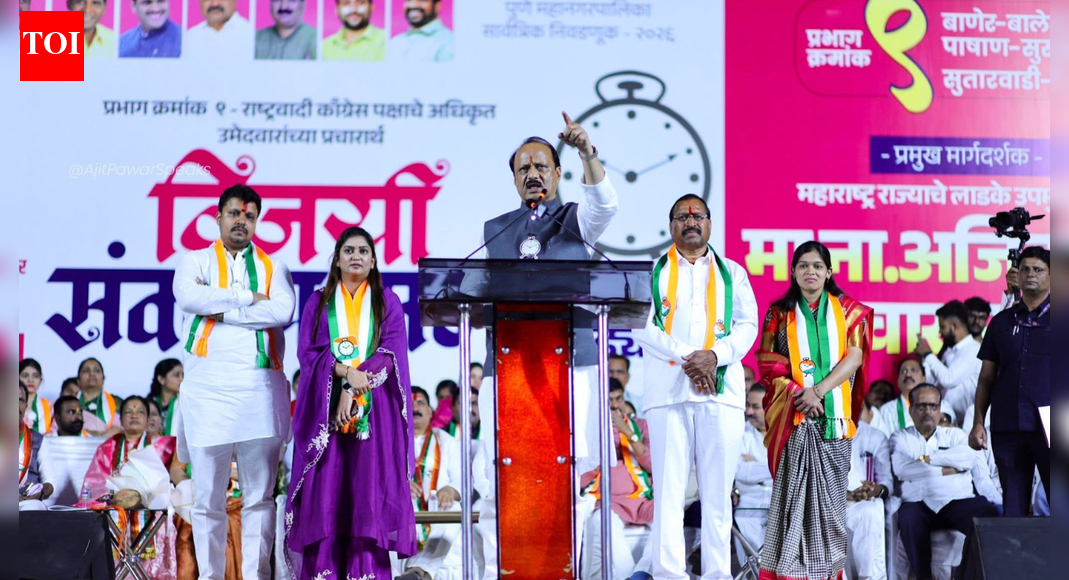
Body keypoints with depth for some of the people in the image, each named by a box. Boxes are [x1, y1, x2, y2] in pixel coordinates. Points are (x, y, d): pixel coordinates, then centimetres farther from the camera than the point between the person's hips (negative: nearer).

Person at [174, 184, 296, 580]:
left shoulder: (273, 268, 14)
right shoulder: (195, 262, 12)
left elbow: (283, 311, -6)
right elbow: (187, 296, -11)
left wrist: (218, 309, -8)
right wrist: (248, 298, -8)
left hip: (261, 390, 1)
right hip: (207, 388, -1)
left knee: (260, 495, 2)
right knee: (207, 497, 1)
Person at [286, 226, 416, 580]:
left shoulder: (388, 303, 10)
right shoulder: (318, 303, 13)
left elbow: (391, 352, -2)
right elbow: (309, 351, 1)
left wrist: (354, 390, -14)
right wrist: (346, 372, -17)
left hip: (373, 410, -1)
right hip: (325, 408, 1)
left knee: (370, 490, -7)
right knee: (326, 491, -5)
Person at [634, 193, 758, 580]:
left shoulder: (732, 272, 18)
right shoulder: (652, 271, 13)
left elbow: (747, 325, 7)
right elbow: (643, 326, 1)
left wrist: (714, 356, -11)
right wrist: (686, 358, -12)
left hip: (722, 389, 1)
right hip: (668, 389, -1)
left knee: (718, 490, 0)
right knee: (669, 488, -5)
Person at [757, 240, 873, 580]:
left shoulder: (848, 310, 12)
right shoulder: (779, 314, 11)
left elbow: (854, 357, 0)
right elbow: (769, 365, 4)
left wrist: (818, 390, -12)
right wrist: (799, 394, -12)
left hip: (833, 415, 1)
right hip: (793, 414, -1)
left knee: (830, 491, 0)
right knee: (791, 492, -7)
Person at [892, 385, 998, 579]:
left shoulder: (954, 434, 23)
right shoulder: (901, 438, 18)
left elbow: (969, 457, -1)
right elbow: (901, 469, -4)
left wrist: (928, 459, -3)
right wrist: (945, 470, -1)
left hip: (959, 502, 1)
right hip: (919, 503, -1)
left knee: (988, 513, -30)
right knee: (909, 518, -36)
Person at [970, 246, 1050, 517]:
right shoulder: (1002, 321, 14)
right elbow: (986, 378, 14)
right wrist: (978, 422, 5)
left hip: (1048, 425, -3)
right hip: (1006, 428, 3)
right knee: (1012, 508, 7)